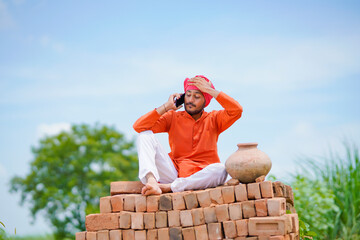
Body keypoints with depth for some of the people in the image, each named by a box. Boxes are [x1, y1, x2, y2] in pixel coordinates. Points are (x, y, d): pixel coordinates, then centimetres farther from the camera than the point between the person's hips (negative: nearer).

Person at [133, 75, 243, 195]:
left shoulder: (213, 119, 13)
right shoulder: (173, 117, 14)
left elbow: (237, 110, -7)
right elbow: (138, 126, 3)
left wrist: (209, 90, -5)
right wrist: (166, 107, 2)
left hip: (200, 176, -1)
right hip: (174, 171, 1)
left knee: (220, 170, -36)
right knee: (145, 135, -13)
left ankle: (168, 187, -34)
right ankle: (151, 180, -40)